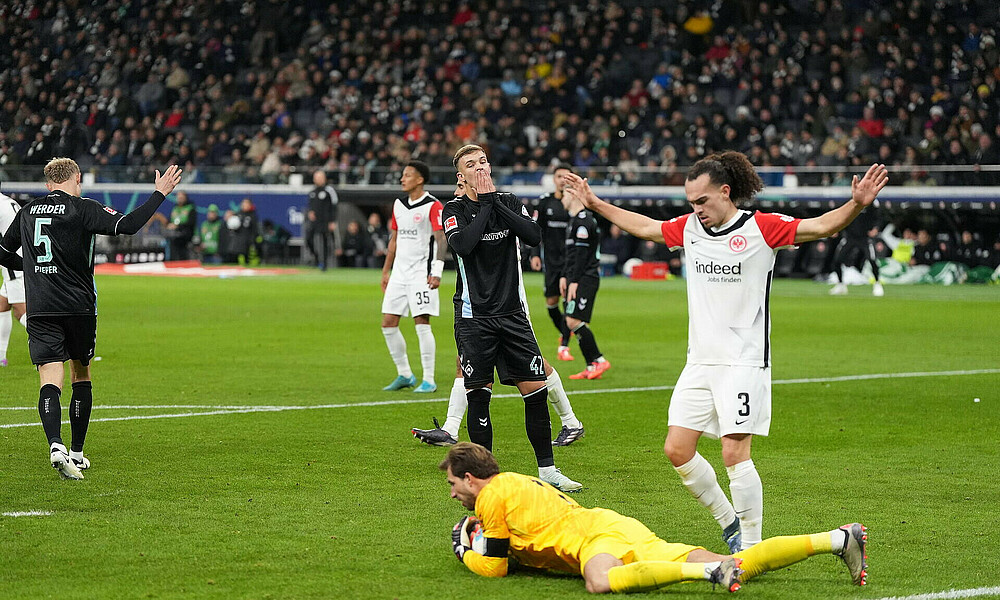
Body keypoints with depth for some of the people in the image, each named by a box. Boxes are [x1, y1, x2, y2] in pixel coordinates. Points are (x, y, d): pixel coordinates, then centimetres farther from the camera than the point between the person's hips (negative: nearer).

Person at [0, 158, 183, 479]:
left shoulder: (27, 211, 11)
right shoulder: (83, 208, -4)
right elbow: (127, 224, -16)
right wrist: (160, 193, -7)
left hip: (39, 309, 2)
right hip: (78, 306, -2)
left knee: (50, 381, -5)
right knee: (81, 376, 14)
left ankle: (55, 445, -28)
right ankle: (77, 453, 18)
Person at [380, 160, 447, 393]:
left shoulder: (433, 206, -9)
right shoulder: (398, 205, 13)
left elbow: (441, 239, -16)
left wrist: (437, 272, -26)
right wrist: (386, 271, 20)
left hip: (421, 273, -7)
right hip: (400, 272, 7)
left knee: (422, 323, -10)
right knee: (388, 323, 3)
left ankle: (429, 380, -3)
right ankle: (404, 375, 16)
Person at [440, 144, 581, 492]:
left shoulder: (509, 202, 7)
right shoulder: (454, 210, -1)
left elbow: (533, 236, -10)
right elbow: (463, 245, -20)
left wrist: (495, 201, -12)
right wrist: (485, 204, -13)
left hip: (513, 313, 3)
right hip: (473, 316, -3)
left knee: (536, 390, -1)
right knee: (478, 396, -3)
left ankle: (547, 470, 9)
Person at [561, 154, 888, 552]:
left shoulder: (761, 228, -7)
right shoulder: (688, 228, 10)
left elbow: (821, 226, -13)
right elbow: (644, 226, 27)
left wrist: (856, 204, -30)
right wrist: (595, 204, 33)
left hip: (743, 361, -6)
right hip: (700, 362, 6)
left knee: (735, 454, -13)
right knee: (677, 450, 2)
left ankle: (751, 546, -2)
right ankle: (729, 522, 20)